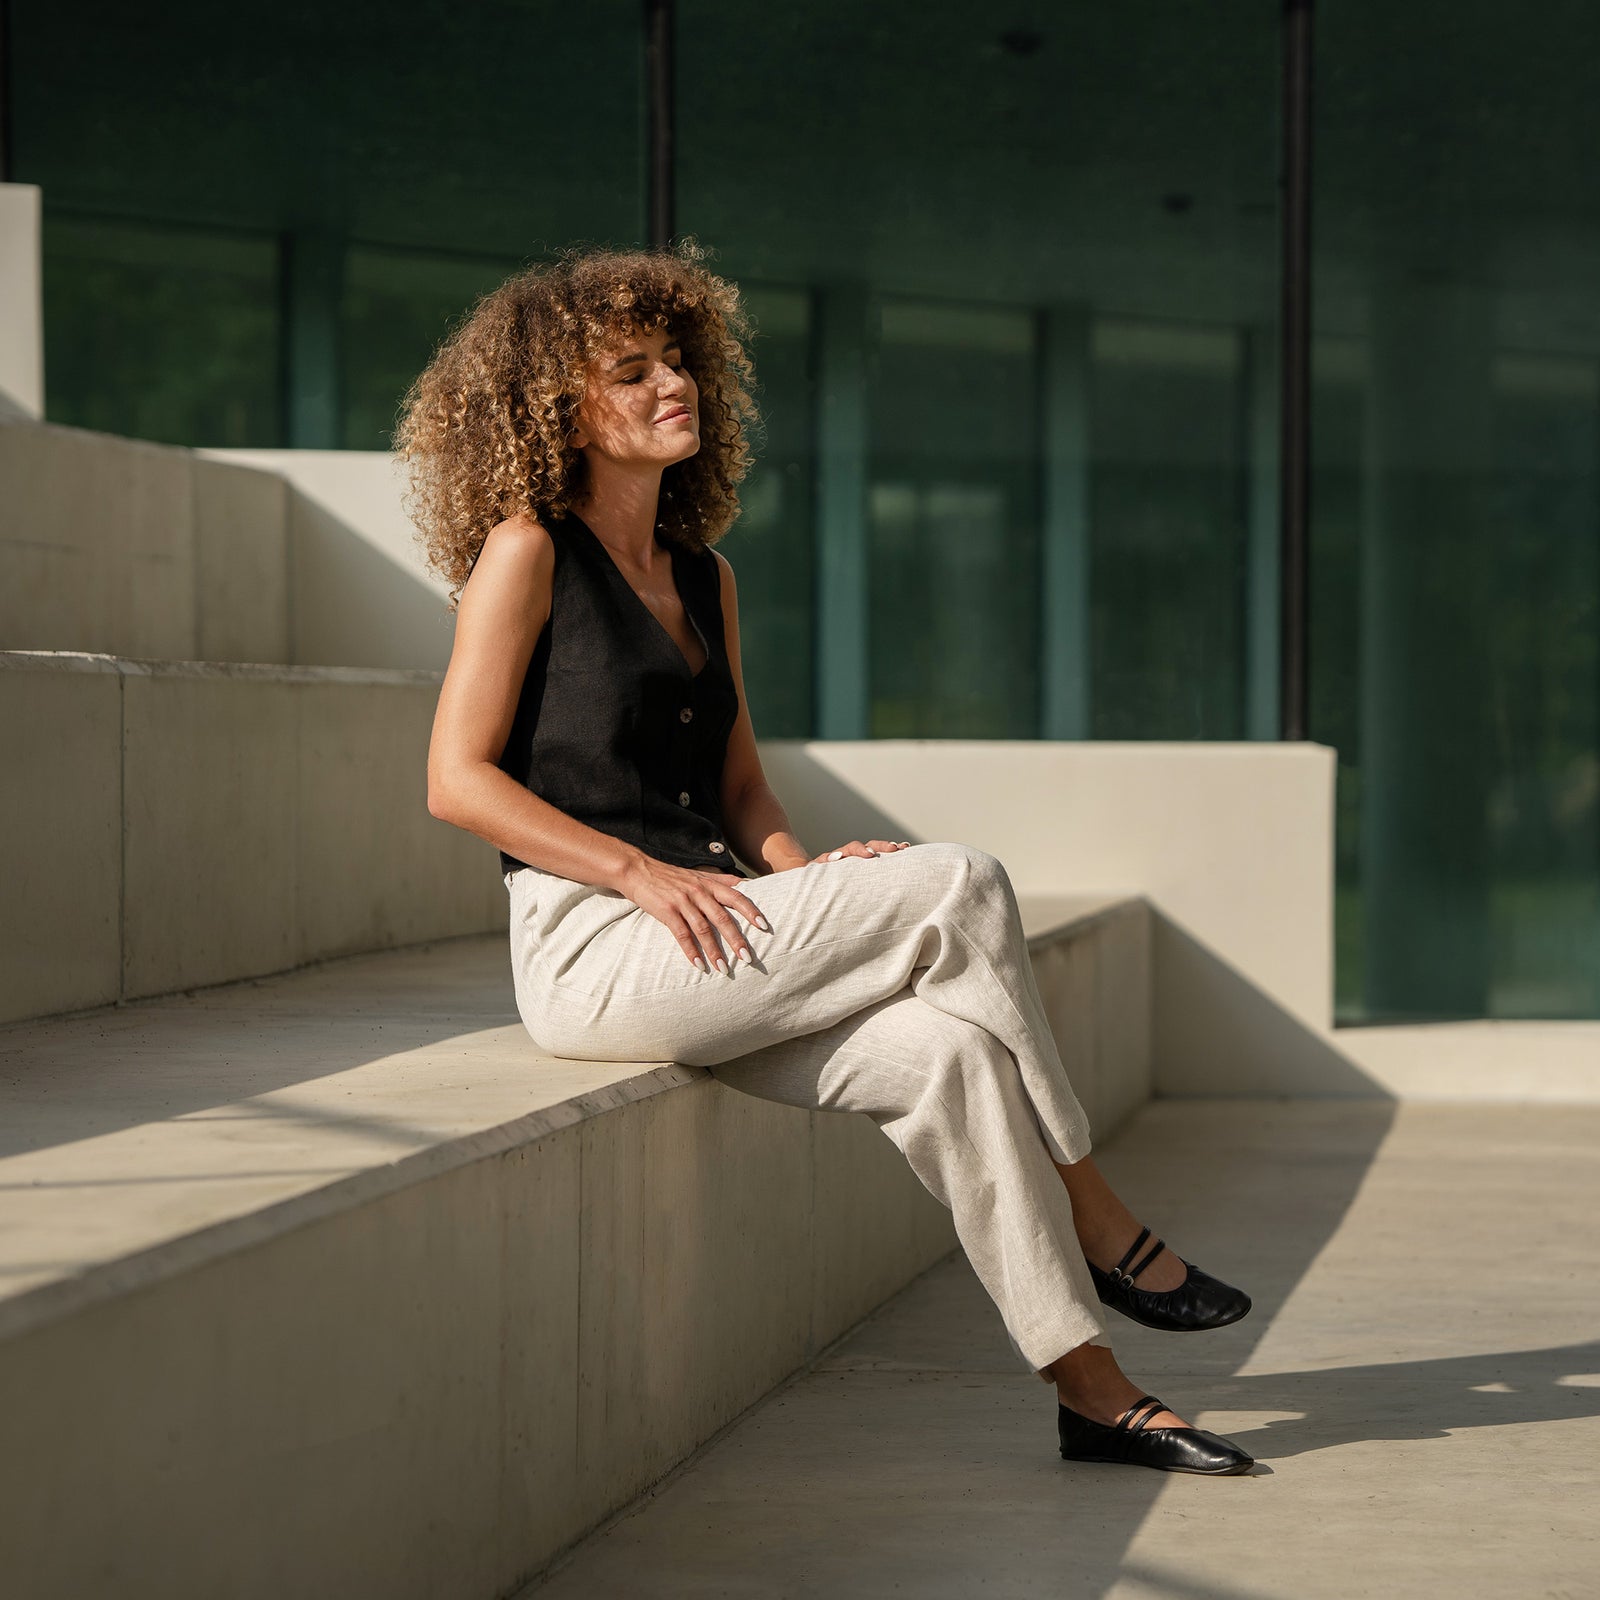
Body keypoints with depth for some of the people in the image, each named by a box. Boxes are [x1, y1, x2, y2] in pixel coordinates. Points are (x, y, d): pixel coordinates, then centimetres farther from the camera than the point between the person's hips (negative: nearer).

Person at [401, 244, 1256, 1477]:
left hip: (712, 947, 7)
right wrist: (644, 873, -16)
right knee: (960, 889, -20)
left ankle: (1090, 1386, -18)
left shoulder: (705, 576, 20)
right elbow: (459, 780, -8)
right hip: (591, 947, -6)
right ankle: (1098, 1224, -10)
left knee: (949, 1051, -20)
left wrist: (801, 870, -2)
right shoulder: (528, 553, -2)